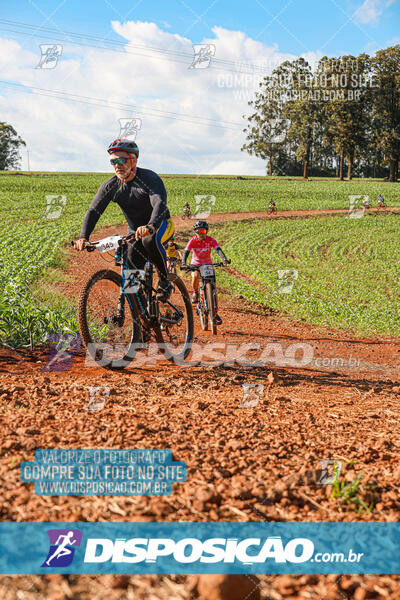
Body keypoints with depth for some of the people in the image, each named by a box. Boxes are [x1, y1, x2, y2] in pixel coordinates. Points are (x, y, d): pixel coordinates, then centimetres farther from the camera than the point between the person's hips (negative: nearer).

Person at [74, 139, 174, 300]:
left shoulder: (150, 178, -24)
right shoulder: (110, 186, -10)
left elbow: (160, 204, -41)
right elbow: (93, 211, -16)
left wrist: (150, 227, -62)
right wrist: (83, 237, -34)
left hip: (161, 225, -5)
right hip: (135, 231, 5)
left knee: (150, 240, -38)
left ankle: (165, 283, -21)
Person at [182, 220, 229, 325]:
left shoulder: (211, 240, -15)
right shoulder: (193, 241, -17)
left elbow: (218, 249, -29)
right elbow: (186, 252, -27)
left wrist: (224, 259, -49)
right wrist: (184, 263, -47)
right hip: (196, 264, -1)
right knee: (195, 277, -35)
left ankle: (215, 313, 0)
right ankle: (195, 293, -4)